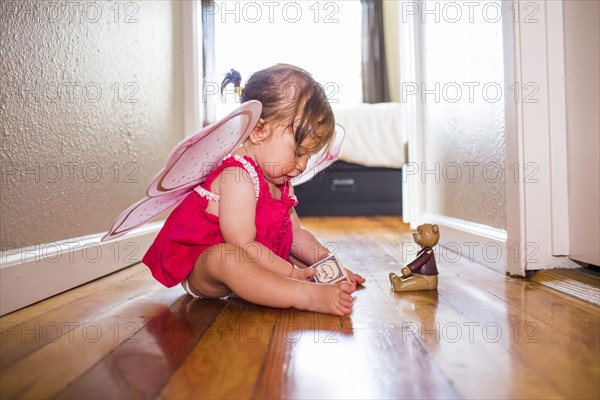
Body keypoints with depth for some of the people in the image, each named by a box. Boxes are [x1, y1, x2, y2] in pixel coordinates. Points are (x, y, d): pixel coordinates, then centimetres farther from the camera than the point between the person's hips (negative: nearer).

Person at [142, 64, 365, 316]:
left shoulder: (279, 183, 7)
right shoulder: (237, 177, -25)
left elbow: (295, 234, 10)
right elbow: (243, 246, -29)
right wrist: (292, 273, -27)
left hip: (247, 267, 11)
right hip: (199, 267, -10)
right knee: (226, 258, -41)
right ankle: (308, 296, -47)